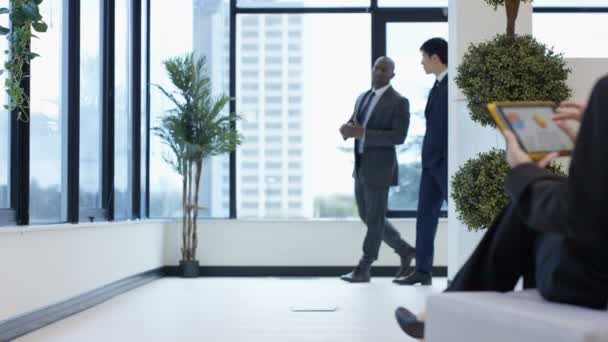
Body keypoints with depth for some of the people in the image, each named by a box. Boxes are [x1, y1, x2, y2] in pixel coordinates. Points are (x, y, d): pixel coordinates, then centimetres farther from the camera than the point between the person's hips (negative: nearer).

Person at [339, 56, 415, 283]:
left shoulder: (399, 102, -10)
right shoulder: (363, 98, 14)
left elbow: (398, 137, -19)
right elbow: (353, 125, 16)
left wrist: (363, 133, -25)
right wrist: (347, 129, -10)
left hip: (379, 168, -8)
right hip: (361, 166, 8)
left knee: (375, 219, 0)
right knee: (367, 217, 14)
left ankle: (363, 270, 8)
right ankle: (405, 250, 29)